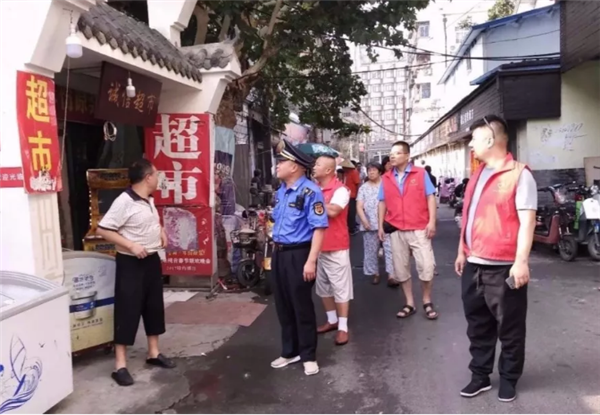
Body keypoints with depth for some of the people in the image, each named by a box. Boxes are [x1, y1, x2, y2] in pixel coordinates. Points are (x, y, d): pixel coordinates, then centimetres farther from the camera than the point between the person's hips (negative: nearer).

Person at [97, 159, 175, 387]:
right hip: (131, 263, -8)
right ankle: (120, 365, 8)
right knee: (127, 311, -2)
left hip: (152, 260, 9)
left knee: (154, 306, 15)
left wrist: (160, 231, 7)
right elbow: (103, 229, -21)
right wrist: (131, 246, -25)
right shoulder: (124, 201, -19)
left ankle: (154, 353, 29)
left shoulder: (149, 200, 7)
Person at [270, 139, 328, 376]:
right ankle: (289, 351, 34)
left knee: (302, 306, 5)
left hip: (299, 254, -8)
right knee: (283, 305, 16)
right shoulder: (281, 191, 11)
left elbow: (319, 228, -21)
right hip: (279, 254, 8)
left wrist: (311, 260, -25)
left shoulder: (310, 192, -17)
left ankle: (308, 356, 23)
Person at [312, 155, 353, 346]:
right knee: (323, 287, 16)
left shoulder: (340, 190, -12)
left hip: (336, 247, -7)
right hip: (318, 246, 7)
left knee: (340, 288, 2)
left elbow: (332, 211, -27)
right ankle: (332, 320, 32)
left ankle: (343, 327, 11)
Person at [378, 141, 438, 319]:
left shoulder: (421, 173, 0)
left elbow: (430, 197, -2)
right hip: (396, 230, 3)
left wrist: (432, 221, -10)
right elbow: (383, 203, 11)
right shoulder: (386, 178, 7)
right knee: (401, 269, 9)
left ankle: (427, 302, 18)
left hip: (419, 229, -3)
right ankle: (410, 304, 22)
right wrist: (381, 226, 7)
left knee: (426, 266, -3)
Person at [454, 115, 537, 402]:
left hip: (503, 268, -7)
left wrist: (521, 261, -19)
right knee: (477, 325, 15)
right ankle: (480, 375, 29)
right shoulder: (477, 174, 14)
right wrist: (462, 252, 19)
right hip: (473, 265, 7)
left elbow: (527, 221, -14)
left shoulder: (519, 174, -9)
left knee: (509, 329, 9)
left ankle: (509, 378, 27)